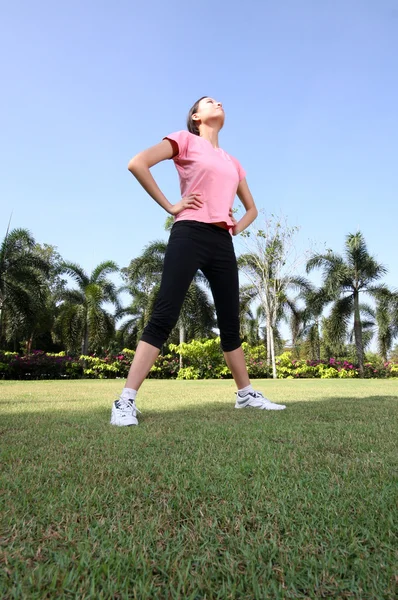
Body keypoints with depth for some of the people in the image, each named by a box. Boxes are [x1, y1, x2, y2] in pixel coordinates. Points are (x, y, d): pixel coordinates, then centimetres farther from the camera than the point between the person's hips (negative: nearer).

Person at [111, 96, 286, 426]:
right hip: (190, 235, -6)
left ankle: (247, 393, 20)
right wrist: (169, 206, -6)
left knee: (230, 322, 8)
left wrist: (236, 227, 13)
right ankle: (126, 401, -10)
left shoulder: (232, 162, 26)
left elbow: (252, 208, 33)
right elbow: (137, 163, -4)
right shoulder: (186, 140, 10)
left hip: (223, 243, 6)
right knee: (164, 317, -14)